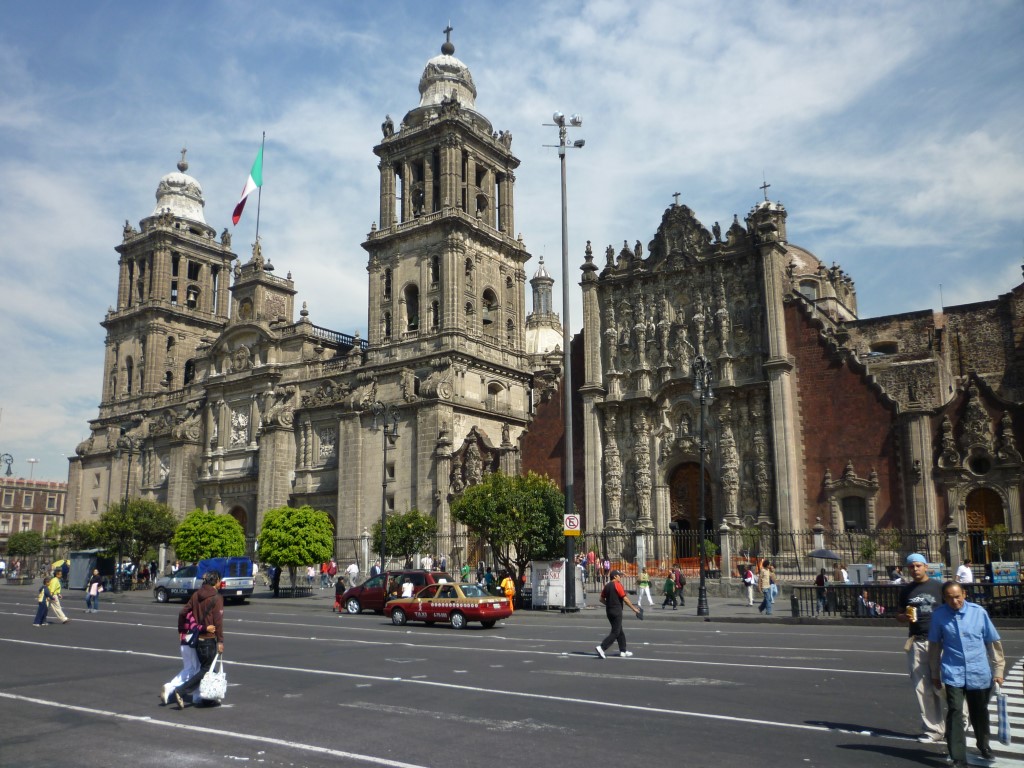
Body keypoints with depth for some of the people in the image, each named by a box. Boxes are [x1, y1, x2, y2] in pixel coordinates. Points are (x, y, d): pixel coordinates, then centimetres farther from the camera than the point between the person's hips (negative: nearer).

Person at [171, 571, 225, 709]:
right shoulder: (216, 598, -13)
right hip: (209, 638, -7)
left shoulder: (196, 595, 6)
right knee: (206, 669, -1)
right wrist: (220, 641, -13)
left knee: (204, 666, 17)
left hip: (197, 637, 7)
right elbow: (218, 621, -16)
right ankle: (180, 691, -11)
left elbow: (182, 612, 7)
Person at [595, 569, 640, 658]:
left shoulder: (607, 586, 9)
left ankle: (623, 651, 22)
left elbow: (602, 599, 12)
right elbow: (625, 598, -15)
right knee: (615, 633, -5)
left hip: (609, 611, 8)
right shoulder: (617, 585, -13)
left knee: (620, 631, 17)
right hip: (617, 612, -8)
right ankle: (601, 648, -15)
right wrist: (634, 608, -8)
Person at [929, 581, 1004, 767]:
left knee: (979, 712, 17)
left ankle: (983, 745, 43)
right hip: (953, 673, -1)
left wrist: (998, 670, 5)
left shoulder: (979, 612, -8)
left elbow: (993, 642, 3)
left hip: (979, 673, 1)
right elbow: (935, 645, 3)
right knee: (955, 712, -10)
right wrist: (935, 673, 9)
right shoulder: (939, 615, -8)